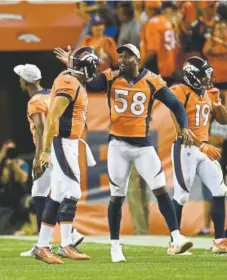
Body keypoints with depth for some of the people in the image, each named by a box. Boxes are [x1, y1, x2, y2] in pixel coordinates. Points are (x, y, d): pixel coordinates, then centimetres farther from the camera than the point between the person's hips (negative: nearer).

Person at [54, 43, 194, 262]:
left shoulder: (152, 82, -2)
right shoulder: (110, 79, -1)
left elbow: (175, 105, 2)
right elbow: (85, 86, -13)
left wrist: (184, 127, -12)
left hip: (143, 144, 0)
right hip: (118, 145, 0)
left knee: (160, 190, -9)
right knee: (117, 197, 5)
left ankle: (176, 238, -10)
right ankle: (115, 246, 15)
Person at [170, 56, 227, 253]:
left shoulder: (208, 93, 12)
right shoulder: (180, 92, -11)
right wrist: (202, 145, -27)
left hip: (205, 148, 7)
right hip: (185, 148, -7)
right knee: (181, 195, -6)